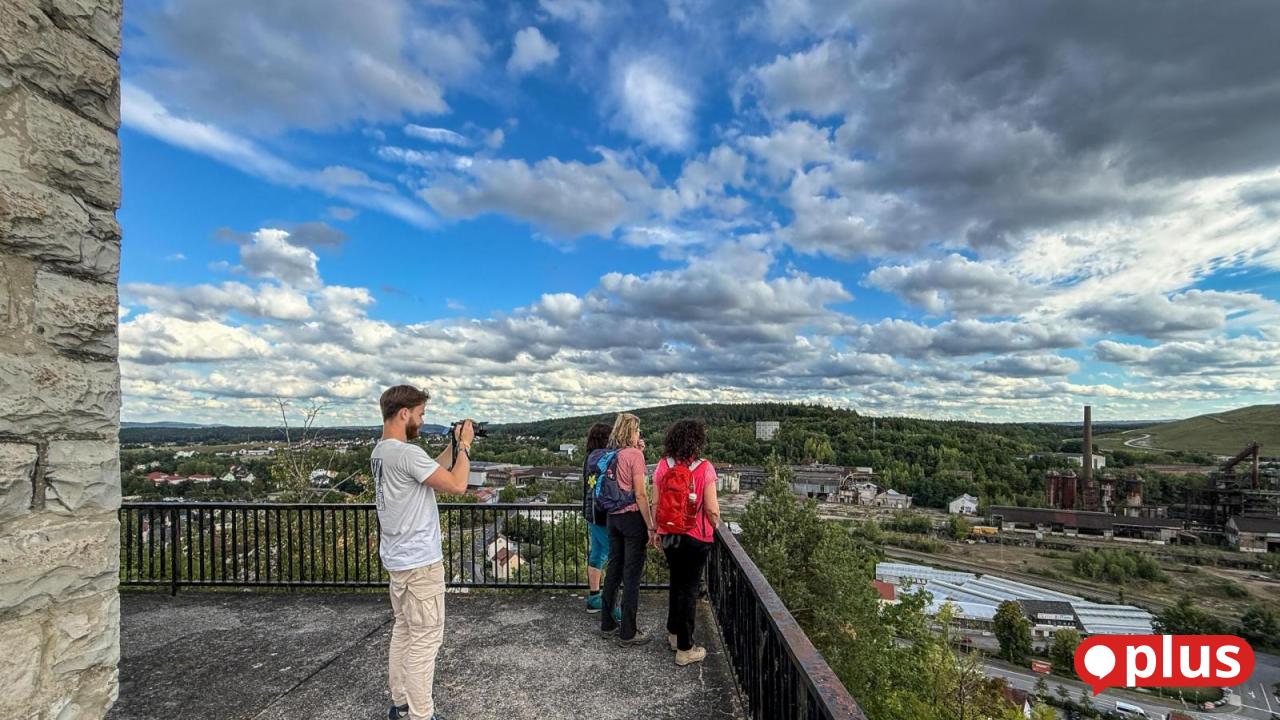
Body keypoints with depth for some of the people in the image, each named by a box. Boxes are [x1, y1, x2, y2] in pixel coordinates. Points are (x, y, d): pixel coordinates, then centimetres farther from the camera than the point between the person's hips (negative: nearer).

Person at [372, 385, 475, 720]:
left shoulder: (381, 452, 7)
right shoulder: (407, 453, -25)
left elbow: (432, 472, 17)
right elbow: (457, 485, -23)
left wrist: (453, 445, 11)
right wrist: (464, 445, -11)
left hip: (399, 558, 10)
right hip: (420, 562, -10)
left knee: (403, 630, 20)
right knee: (425, 638, 1)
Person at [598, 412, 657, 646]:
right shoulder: (634, 455, -14)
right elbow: (640, 494, -16)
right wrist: (651, 526, -12)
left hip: (613, 517, 7)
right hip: (632, 517, -7)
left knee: (614, 569, 17)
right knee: (632, 575, 2)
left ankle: (607, 624, 28)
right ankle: (628, 633, 11)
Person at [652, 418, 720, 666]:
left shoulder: (663, 466, -6)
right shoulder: (704, 468, -15)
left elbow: (655, 503, -2)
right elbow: (712, 509, -14)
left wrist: (655, 530, 10)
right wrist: (715, 526, 5)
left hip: (669, 535, 4)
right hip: (697, 537, -4)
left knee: (676, 582, 23)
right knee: (689, 589, 7)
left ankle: (673, 634, 37)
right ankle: (685, 649, 15)